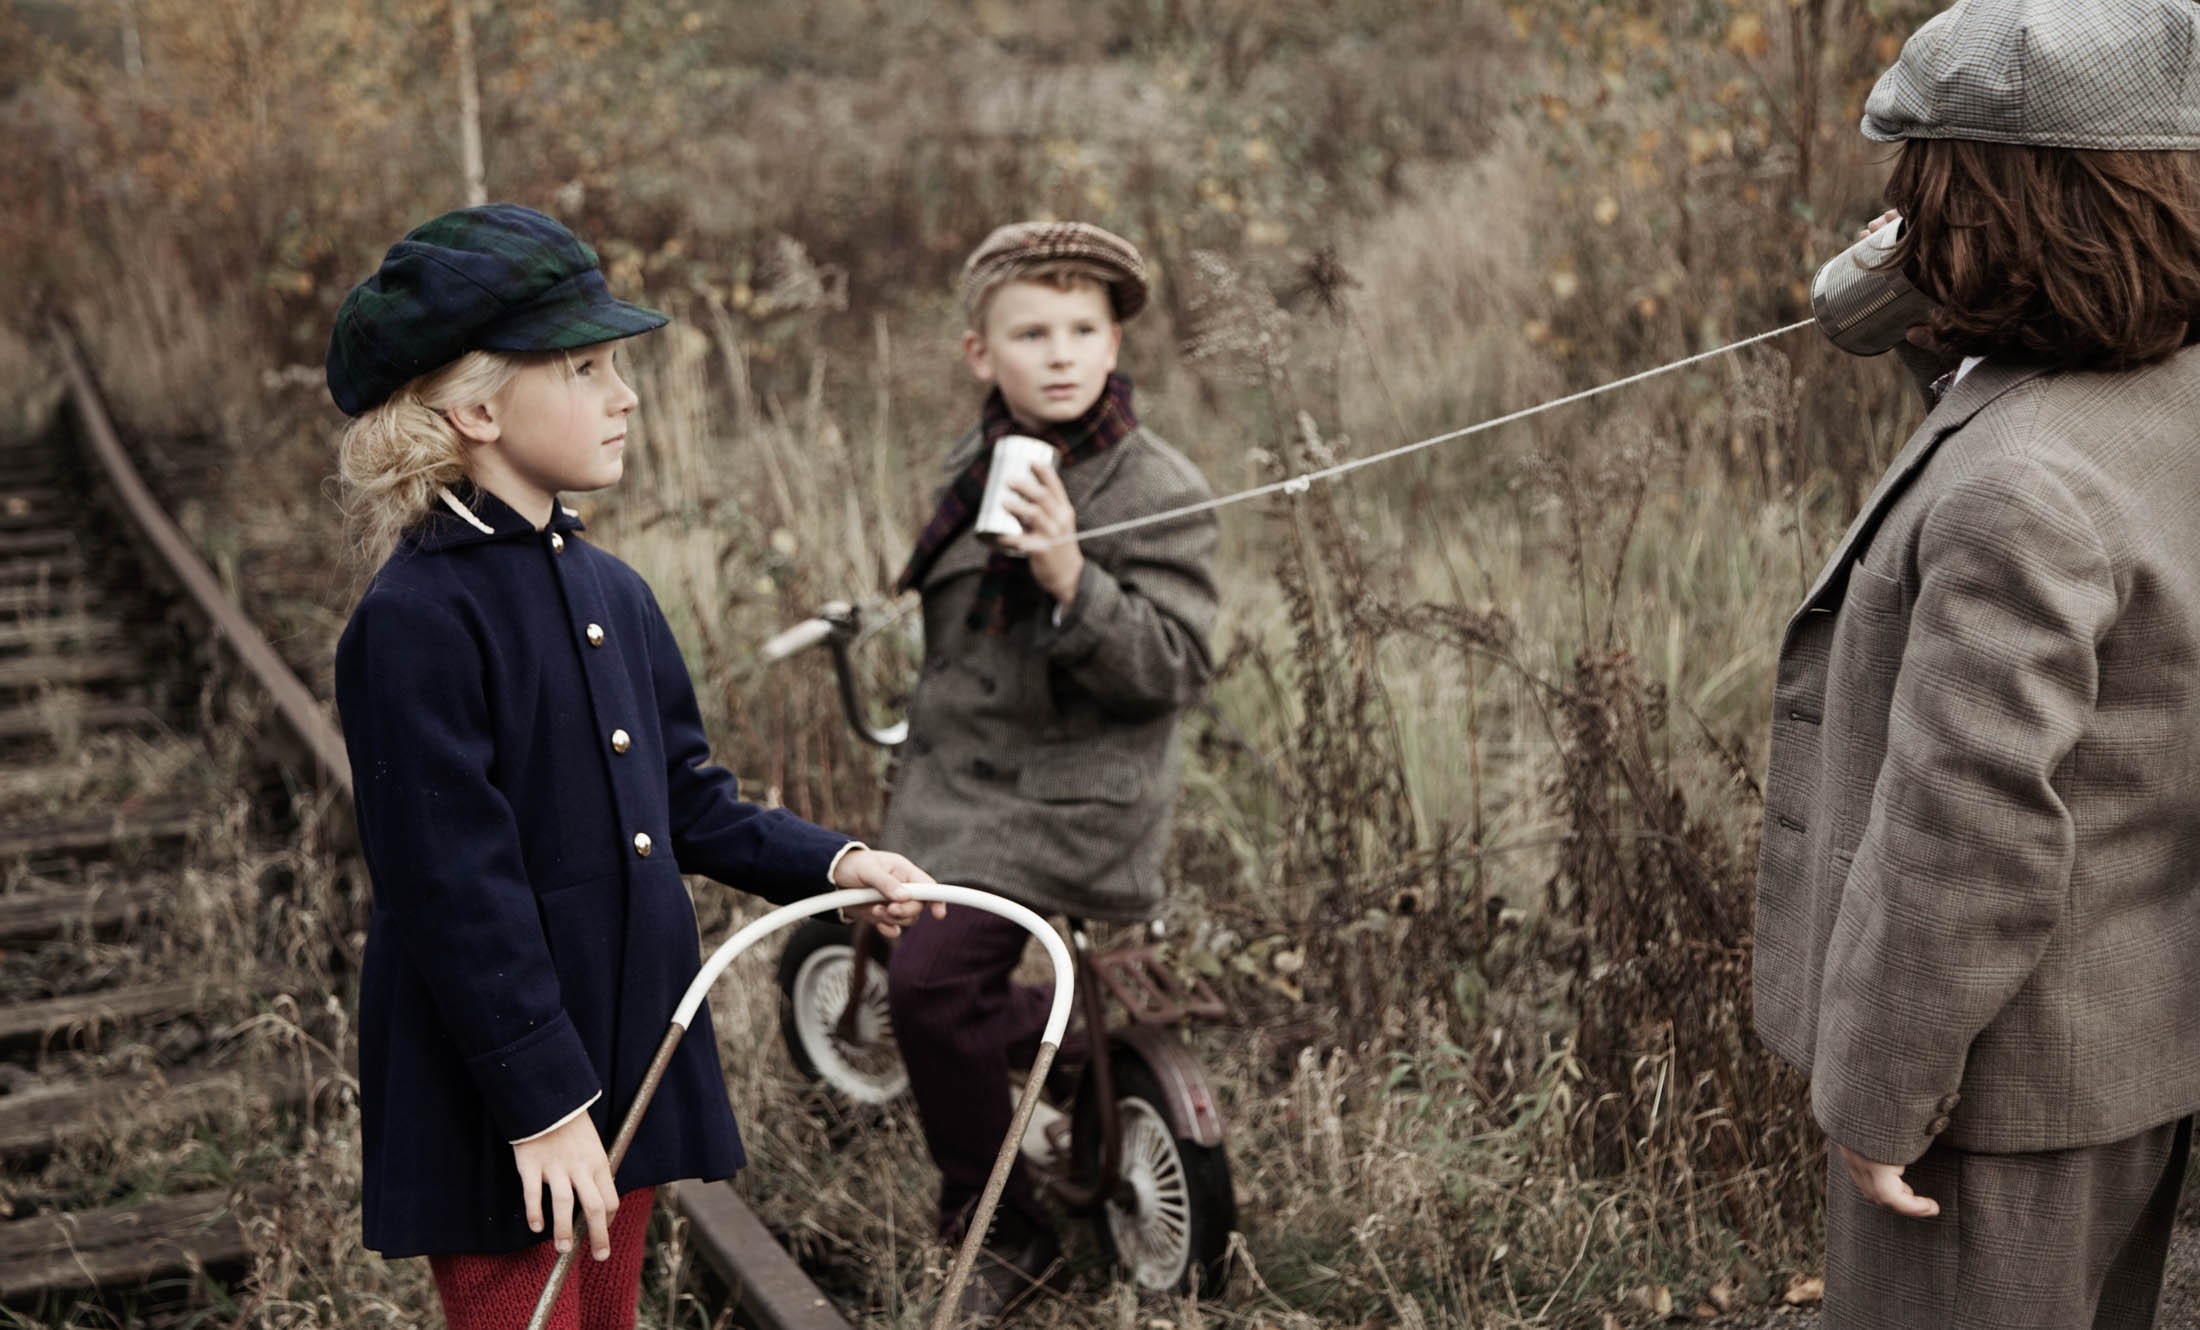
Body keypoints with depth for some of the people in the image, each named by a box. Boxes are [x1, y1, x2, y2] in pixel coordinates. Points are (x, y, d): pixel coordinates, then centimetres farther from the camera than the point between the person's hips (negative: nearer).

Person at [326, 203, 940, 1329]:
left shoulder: (610, 592, 7)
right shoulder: (416, 618, -18)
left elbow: (688, 804, 15)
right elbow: (456, 889, -21)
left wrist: (829, 864, 2)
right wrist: (543, 1104, -20)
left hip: (624, 1061, 8)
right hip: (500, 1105, -8)